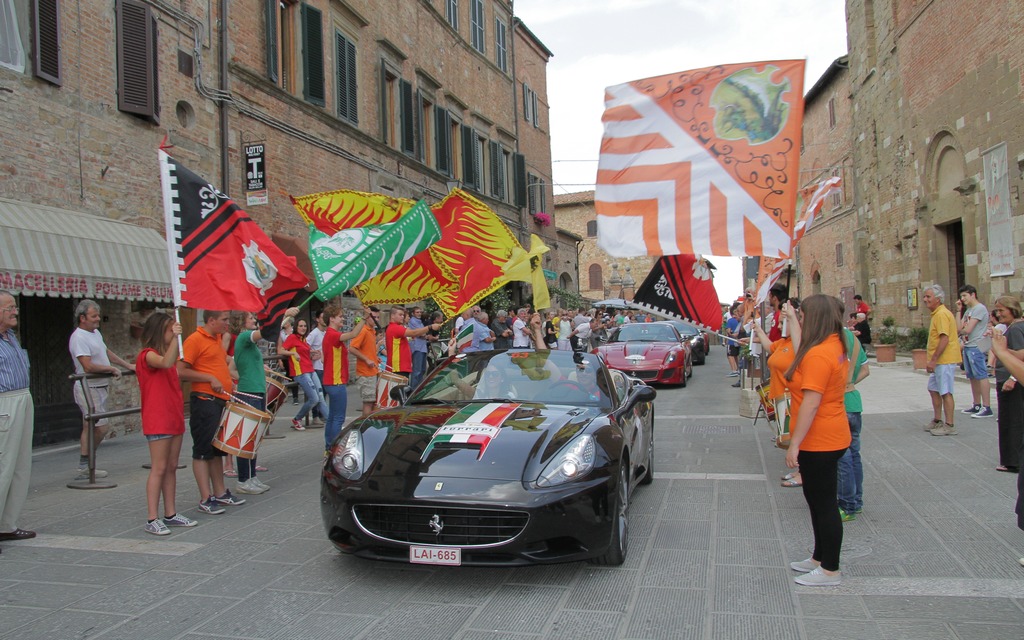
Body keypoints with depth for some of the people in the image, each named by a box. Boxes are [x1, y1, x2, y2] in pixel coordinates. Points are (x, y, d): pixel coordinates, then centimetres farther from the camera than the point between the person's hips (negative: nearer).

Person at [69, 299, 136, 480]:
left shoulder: (95, 333, 14)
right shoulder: (78, 337, -16)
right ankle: (85, 466, -2)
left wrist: (128, 366, 28)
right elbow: (88, 366, -23)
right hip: (88, 388, -9)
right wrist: (112, 369, -13)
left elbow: (107, 353, 27)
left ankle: (85, 466, 16)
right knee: (100, 428, -10)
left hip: (99, 387, 9)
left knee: (90, 428, 11)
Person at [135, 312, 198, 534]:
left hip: (174, 418, 9)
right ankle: (152, 519, -2)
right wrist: (175, 337, -33)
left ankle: (170, 514, 16)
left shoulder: (166, 353, 18)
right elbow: (166, 363, -33)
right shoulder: (148, 355, -9)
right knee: (159, 468, -7)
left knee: (172, 467, 10)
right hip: (157, 421, -9)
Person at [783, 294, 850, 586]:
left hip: (819, 441, -11)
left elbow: (811, 403, -26)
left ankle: (830, 570, 13)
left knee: (823, 504, 1)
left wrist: (794, 444, -24)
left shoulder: (818, 354, -24)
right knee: (819, 501, 20)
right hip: (830, 438, 11)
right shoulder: (837, 346, 7)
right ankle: (820, 558, 33)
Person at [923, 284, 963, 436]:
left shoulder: (942, 314, -17)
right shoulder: (937, 314, 16)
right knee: (933, 389, 17)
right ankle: (937, 421, 26)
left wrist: (933, 360, -24)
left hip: (945, 360, -11)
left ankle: (949, 425, 1)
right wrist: (933, 360, 20)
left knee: (945, 392, -5)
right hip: (939, 361, 11)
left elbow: (944, 339, -24)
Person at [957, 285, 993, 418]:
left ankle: (987, 408, -9)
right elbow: (959, 328, 10)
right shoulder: (968, 310, 18)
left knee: (981, 376, -9)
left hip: (976, 347, -10)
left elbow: (967, 329, -17)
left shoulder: (980, 309, -11)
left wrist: (960, 331, 5)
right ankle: (977, 405, 21)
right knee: (973, 377, 13)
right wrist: (958, 311, 8)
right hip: (967, 347, 10)